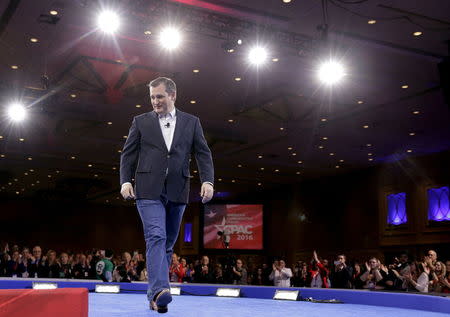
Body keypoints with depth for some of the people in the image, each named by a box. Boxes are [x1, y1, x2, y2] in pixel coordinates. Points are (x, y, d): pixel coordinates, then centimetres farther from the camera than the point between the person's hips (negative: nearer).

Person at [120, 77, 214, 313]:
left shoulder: (191, 122, 12)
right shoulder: (141, 122, 10)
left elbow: (203, 154, 7)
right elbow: (128, 154, 9)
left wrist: (208, 181, -8)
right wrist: (125, 181, -6)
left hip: (177, 191, 2)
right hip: (149, 190, -2)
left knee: (168, 243, 7)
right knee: (156, 237, -18)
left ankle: (153, 295, 16)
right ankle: (159, 290, -27)